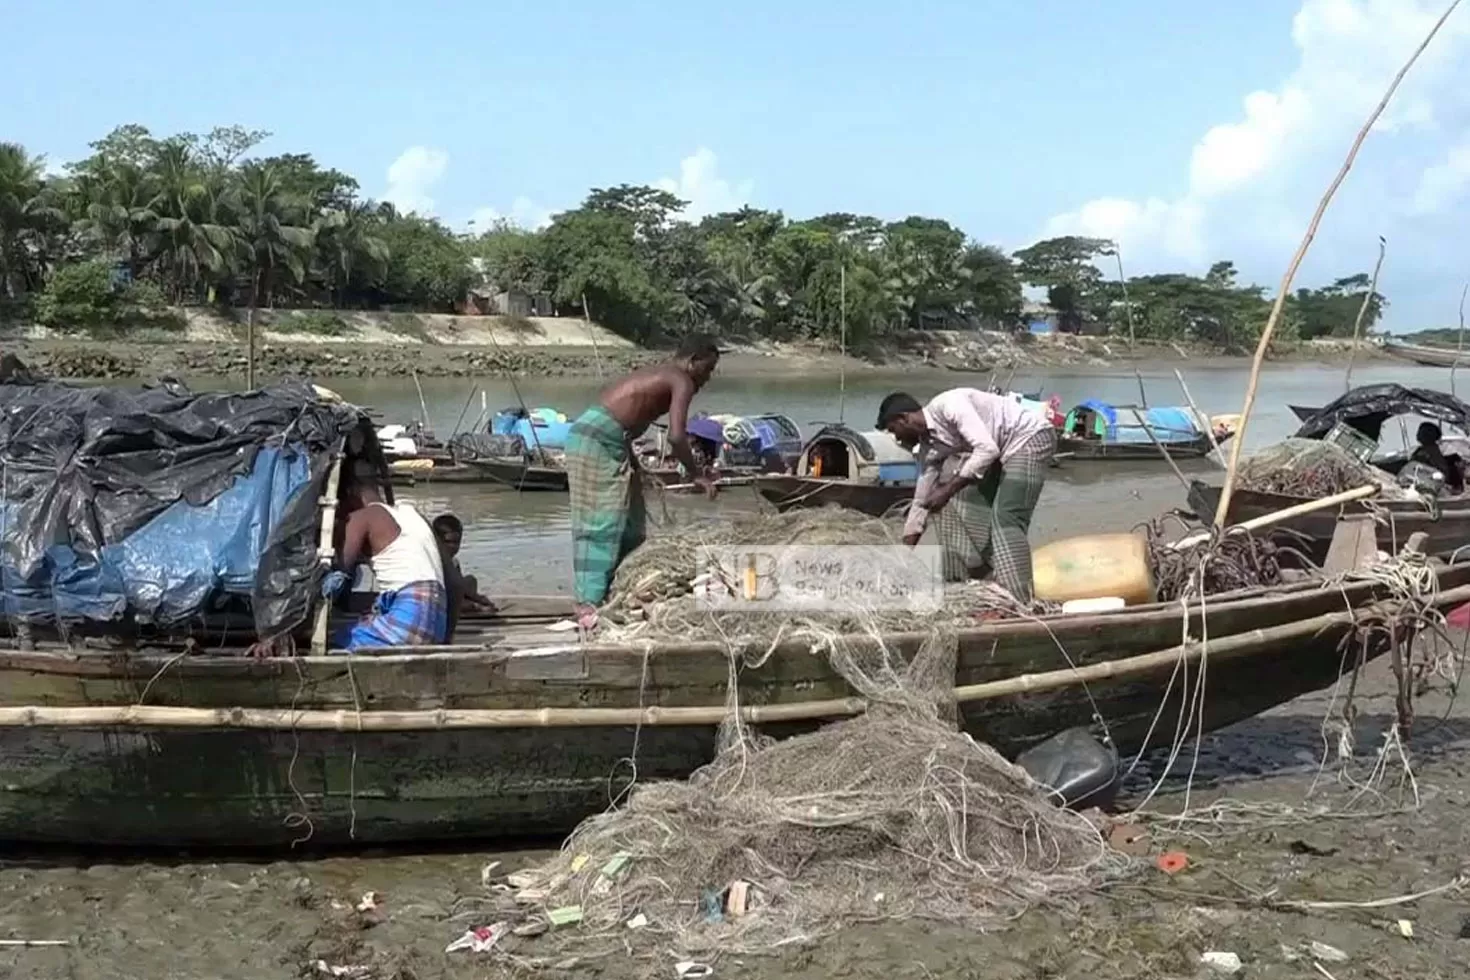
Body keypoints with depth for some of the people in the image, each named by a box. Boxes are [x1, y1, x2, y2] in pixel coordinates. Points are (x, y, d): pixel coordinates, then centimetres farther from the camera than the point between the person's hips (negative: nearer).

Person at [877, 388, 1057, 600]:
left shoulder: (948, 405, -23)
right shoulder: (929, 443, 5)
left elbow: (987, 449, -32)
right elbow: (922, 499, 10)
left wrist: (948, 490, -27)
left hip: (1031, 438, -10)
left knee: (1005, 519, -20)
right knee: (962, 504, 9)